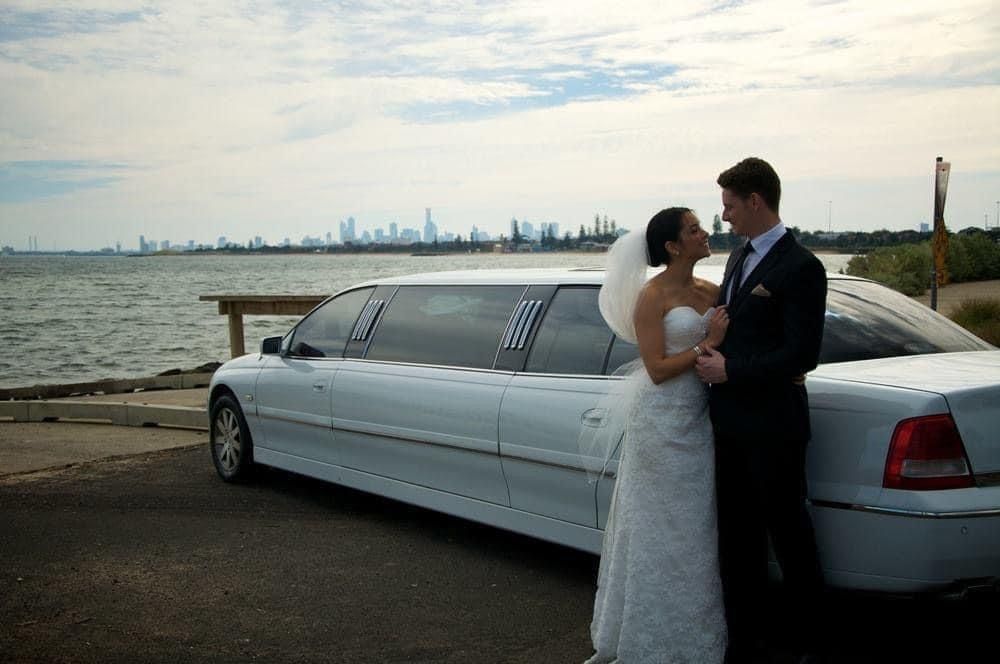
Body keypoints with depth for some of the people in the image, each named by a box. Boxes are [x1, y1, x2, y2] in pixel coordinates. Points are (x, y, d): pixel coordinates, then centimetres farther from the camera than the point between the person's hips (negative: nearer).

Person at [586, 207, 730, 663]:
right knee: (660, 528, 2)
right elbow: (657, 369, -15)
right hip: (661, 420, -7)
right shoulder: (652, 296, -11)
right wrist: (705, 346, -15)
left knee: (693, 527, 13)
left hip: (698, 419, 7)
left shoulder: (710, 291, 9)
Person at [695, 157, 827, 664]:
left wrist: (730, 370, -15)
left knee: (788, 530, 7)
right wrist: (712, 355, 4)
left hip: (772, 426, -8)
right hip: (730, 422, 8)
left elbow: (802, 354, -18)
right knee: (736, 539, 13)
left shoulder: (800, 267, -14)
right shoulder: (739, 258, 13)